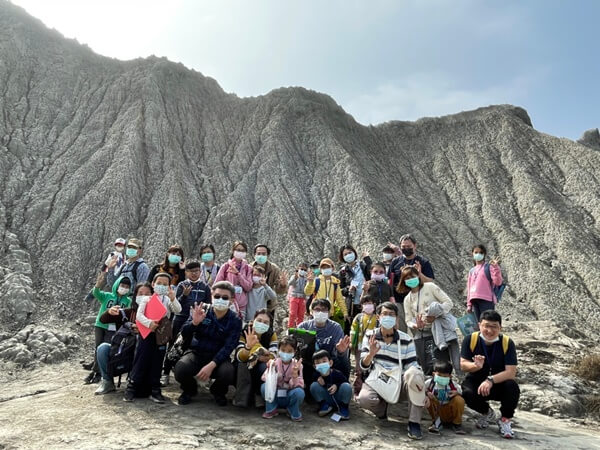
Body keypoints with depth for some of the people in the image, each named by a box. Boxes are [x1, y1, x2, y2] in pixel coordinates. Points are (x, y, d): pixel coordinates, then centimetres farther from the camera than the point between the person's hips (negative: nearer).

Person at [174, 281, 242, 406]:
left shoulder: (235, 320, -6)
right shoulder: (202, 311, -3)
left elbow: (228, 347, -14)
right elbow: (184, 335, -5)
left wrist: (211, 365, -28)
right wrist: (194, 323, -26)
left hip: (218, 357, -1)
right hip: (196, 353, 1)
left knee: (228, 372, -32)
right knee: (180, 369, -30)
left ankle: (218, 391, 8)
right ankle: (189, 389, 9)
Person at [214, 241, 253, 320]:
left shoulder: (248, 268, 6)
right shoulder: (226, 266, 2)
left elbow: (248, 287, -3)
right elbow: (216, 285, 4)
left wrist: (238, 273, -12)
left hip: (242, 305, 2)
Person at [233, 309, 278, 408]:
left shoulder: (272, 334, -13)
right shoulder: (244, 332, -19)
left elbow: (274, 355, -24)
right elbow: (239, 357, -32)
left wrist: (266, 357, -45)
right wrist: (248, 346, -51)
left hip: (262, 373, 1)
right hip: (244, 371, -1)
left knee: (265, 366, -29)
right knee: (243, 363, -30)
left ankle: (260, 395, -10)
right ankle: (242, 397, -18)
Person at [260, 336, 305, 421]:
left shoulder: (297, 365, -11)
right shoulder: (275, 362, -9)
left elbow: (298, 385, -19)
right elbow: (265, 379, -17)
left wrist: (295, 374, -36)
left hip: (289, 397, -1)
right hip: (275, 396, 1)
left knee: (299, 392, -32)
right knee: (264, 386, -27)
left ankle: (294, 412, 1)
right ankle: (271, 410, 0)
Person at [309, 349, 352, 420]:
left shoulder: (337, 374, -20)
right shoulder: (317, 376, -14)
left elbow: (346, 383, -7)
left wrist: (337, 386, -26)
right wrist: (319, 383, -24)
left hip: (339, 400, -1)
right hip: (327, 400, 1)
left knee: (346, 386, -29)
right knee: (314, 385, -21)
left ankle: (344, 407, -3)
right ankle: (323, 405, 0)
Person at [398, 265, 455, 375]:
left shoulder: (430, 287, 1)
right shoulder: (407, 299, 13)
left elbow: (448, 302, -5)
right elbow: (408, 320, 10)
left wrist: (435, 315, -19)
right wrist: (415, 325, -13)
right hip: (421, 336, 4)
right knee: (426, 369, 1)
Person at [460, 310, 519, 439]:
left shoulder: (507, 342, -16)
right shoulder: (470, 339, -14)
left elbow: (511, 372, -22)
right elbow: (463, 365, -13)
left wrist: (491, 380, -37)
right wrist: (476, 365, -36)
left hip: (499, 384, 0)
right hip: (476, 381, 1)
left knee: (512, 387, -32)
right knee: (467, 393, -30)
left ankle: (505, 419, -2)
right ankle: (486, 412, 8)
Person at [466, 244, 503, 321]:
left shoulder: (489, 267, 3)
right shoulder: (471, 271, 19)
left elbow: (498, 282, -9)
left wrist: (496, 267, -19)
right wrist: (469, 304, 16)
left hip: (487, 300, -5)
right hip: (475, 301, 5)